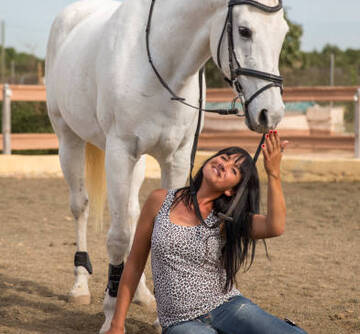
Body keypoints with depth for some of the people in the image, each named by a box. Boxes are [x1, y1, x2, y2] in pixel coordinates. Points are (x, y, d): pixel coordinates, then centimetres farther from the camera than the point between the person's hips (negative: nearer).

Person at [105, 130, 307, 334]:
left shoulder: (226, 220, 0)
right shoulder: (160, 201, 3)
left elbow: (275, 227, -21)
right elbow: (134, 264, 9)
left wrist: (273, 172, -31)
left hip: (228, 307, -1)